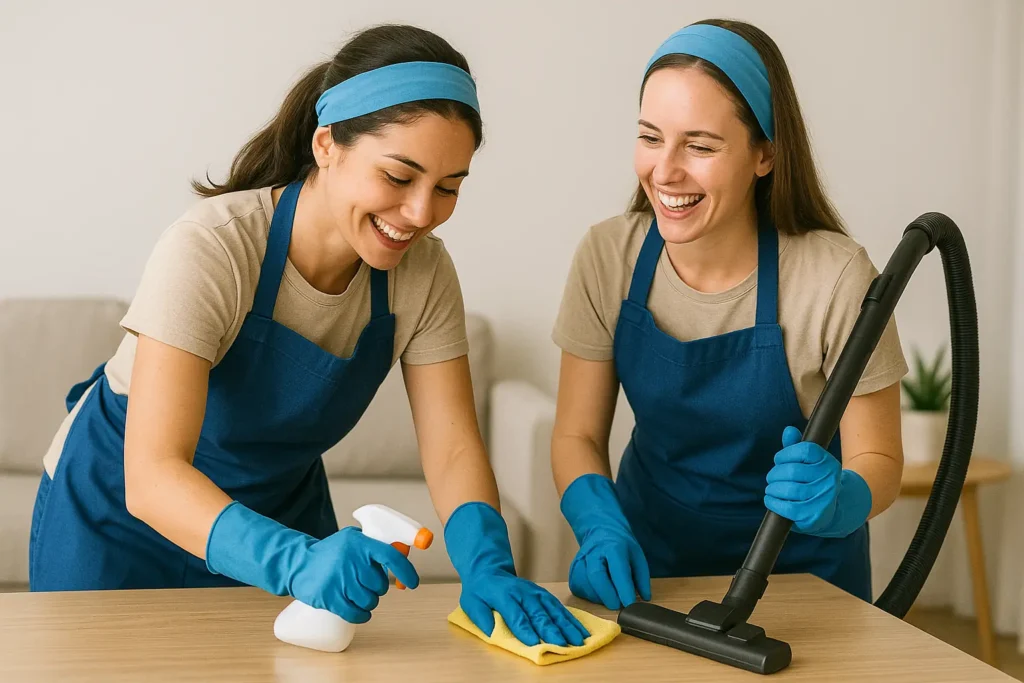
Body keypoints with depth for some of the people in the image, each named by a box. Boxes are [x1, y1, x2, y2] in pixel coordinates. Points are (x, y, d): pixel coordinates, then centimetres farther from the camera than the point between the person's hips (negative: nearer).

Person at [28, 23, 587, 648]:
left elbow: (452, 448, -15)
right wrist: (298, 560, -52)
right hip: (123, 515, -4)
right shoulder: (211, 249, -31)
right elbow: (152, 476, -37)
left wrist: (487, 567, -34)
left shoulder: (422, 271, -16)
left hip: (280, 514, 4)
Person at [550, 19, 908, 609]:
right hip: (648, 560, 2)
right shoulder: (608, 257, -10)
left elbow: (878, 459, -10)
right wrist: (603, 532, -21)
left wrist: (835, 500, -31)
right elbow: (577, 435, -3)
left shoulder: (836, 277, -20)